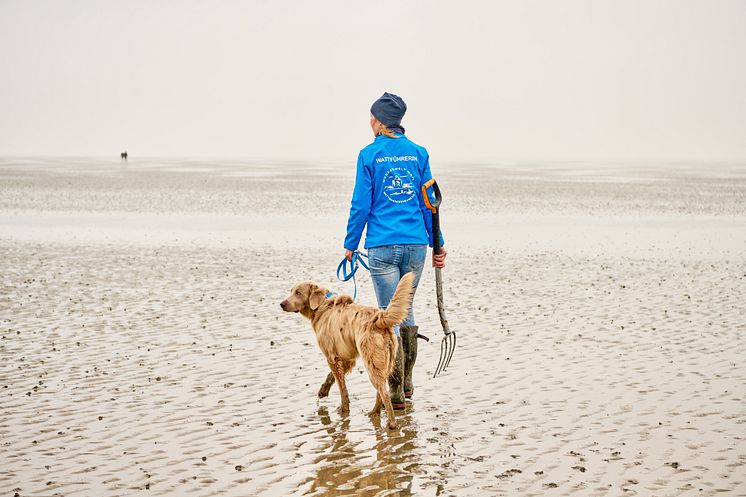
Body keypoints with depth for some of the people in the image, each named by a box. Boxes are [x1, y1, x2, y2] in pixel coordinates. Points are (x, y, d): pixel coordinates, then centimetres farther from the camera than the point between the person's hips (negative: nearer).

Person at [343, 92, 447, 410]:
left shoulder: (369, 154, -3)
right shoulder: (418, 153, 7)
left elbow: (361, 205, -4)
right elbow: (429, 202, 7)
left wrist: (350, 244, 6)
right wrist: (437, 244, 12)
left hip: (382, 246, -4)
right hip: (416, 244, 4)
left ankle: (397, 393, 3)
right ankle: (406, 382, 27)